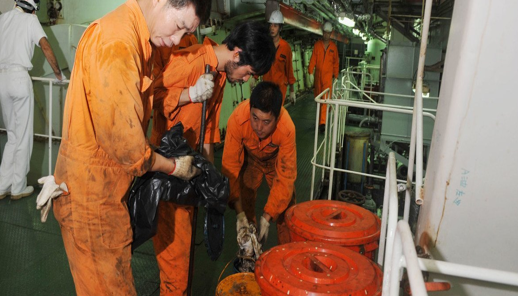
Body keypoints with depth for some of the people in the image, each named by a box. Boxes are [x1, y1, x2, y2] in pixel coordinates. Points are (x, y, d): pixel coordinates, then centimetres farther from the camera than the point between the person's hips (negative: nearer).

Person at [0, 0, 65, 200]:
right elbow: (46, 48, -8)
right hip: (19, 77, -6)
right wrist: (58, 73, 1)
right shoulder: (30, 19, 2)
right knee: (23, 136, 2)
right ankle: (18, 188, 7)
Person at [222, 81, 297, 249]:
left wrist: (267, 217, -35)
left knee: (286, 206, -2)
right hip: (249, 157, 1)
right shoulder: (237, 120, -39)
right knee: (245, 204, -2)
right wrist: (239, 213, -36)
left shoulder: (287, 128, -39)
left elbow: (284, 177, -32)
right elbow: (230, 166, -33)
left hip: (276, 158, 0)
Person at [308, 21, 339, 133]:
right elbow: (313, 59, 2)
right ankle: (320, 117, 32)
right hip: (318, 74, 2)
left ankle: (322, 122, -15)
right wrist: (310, 71, -5)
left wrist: (335, 75, 8)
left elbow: (336, 62, 7)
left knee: (326, 98, -11)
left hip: (328, 75, -2)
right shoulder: (317, 44, 3)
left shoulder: (333, 46, 1)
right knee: (317, 96, 12)